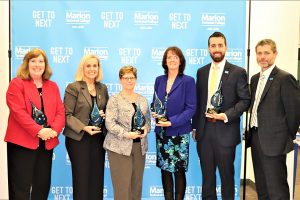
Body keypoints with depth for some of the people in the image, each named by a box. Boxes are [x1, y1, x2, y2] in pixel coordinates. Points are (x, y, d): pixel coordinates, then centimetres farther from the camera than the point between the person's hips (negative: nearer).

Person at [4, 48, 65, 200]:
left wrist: (54, 130, -12)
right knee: (21, 187, 1)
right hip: (22, 142, -5)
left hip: (47, 143, 5)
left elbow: (60, 111, 6)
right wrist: (38, 130, -21)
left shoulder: (53, 86, 13)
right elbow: (18, 112, -14)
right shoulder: (16, 84, -2)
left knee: (43, 186, 13)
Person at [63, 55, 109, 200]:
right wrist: (84, 128, -21)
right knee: (81, 178, 3)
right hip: (78, 138, -4)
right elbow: (67, 115, -10)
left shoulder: (103, 88, 11)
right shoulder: (73, 87, -5)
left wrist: (104, 115, -3)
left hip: (98, 138, 5)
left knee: (97, 176, 8)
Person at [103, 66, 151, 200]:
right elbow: (109, 123, -10)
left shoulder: (142, 100, 14)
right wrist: (127, 134, -18)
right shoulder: (114, 99, -3)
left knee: (137, 183, 9)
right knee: (122, 184, -4)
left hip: (140, 146, 5)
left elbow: (148, 119, 18)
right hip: (120, 147, -5)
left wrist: (146, 128, -4)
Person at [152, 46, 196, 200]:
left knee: (179, 170, 3)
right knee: (164, 169, 10)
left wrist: (172, 122, -20)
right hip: (161, 132, 4)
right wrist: (154, 113, -7)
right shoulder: (159, 80, 7)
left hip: (179, 132, -4)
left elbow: (191, 108, -11)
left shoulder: (188, 81, -7)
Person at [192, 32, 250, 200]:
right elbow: (198, 101, 12)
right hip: (204, 130, 4)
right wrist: (195, 127, 10)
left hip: (226, 131, -3)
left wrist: (226, 115, -17)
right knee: (207, 174, 13)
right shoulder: (201, 72, 10)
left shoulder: (238, 72, -3)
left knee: (227, 174, 9)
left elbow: (245, 100, -5)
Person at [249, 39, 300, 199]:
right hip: (256, 137, 8)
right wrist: (253, 131, 10)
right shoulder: (255, 79, 13)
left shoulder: (284, 78, -11)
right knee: (261, 186, 18)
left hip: (273, 140, -8)